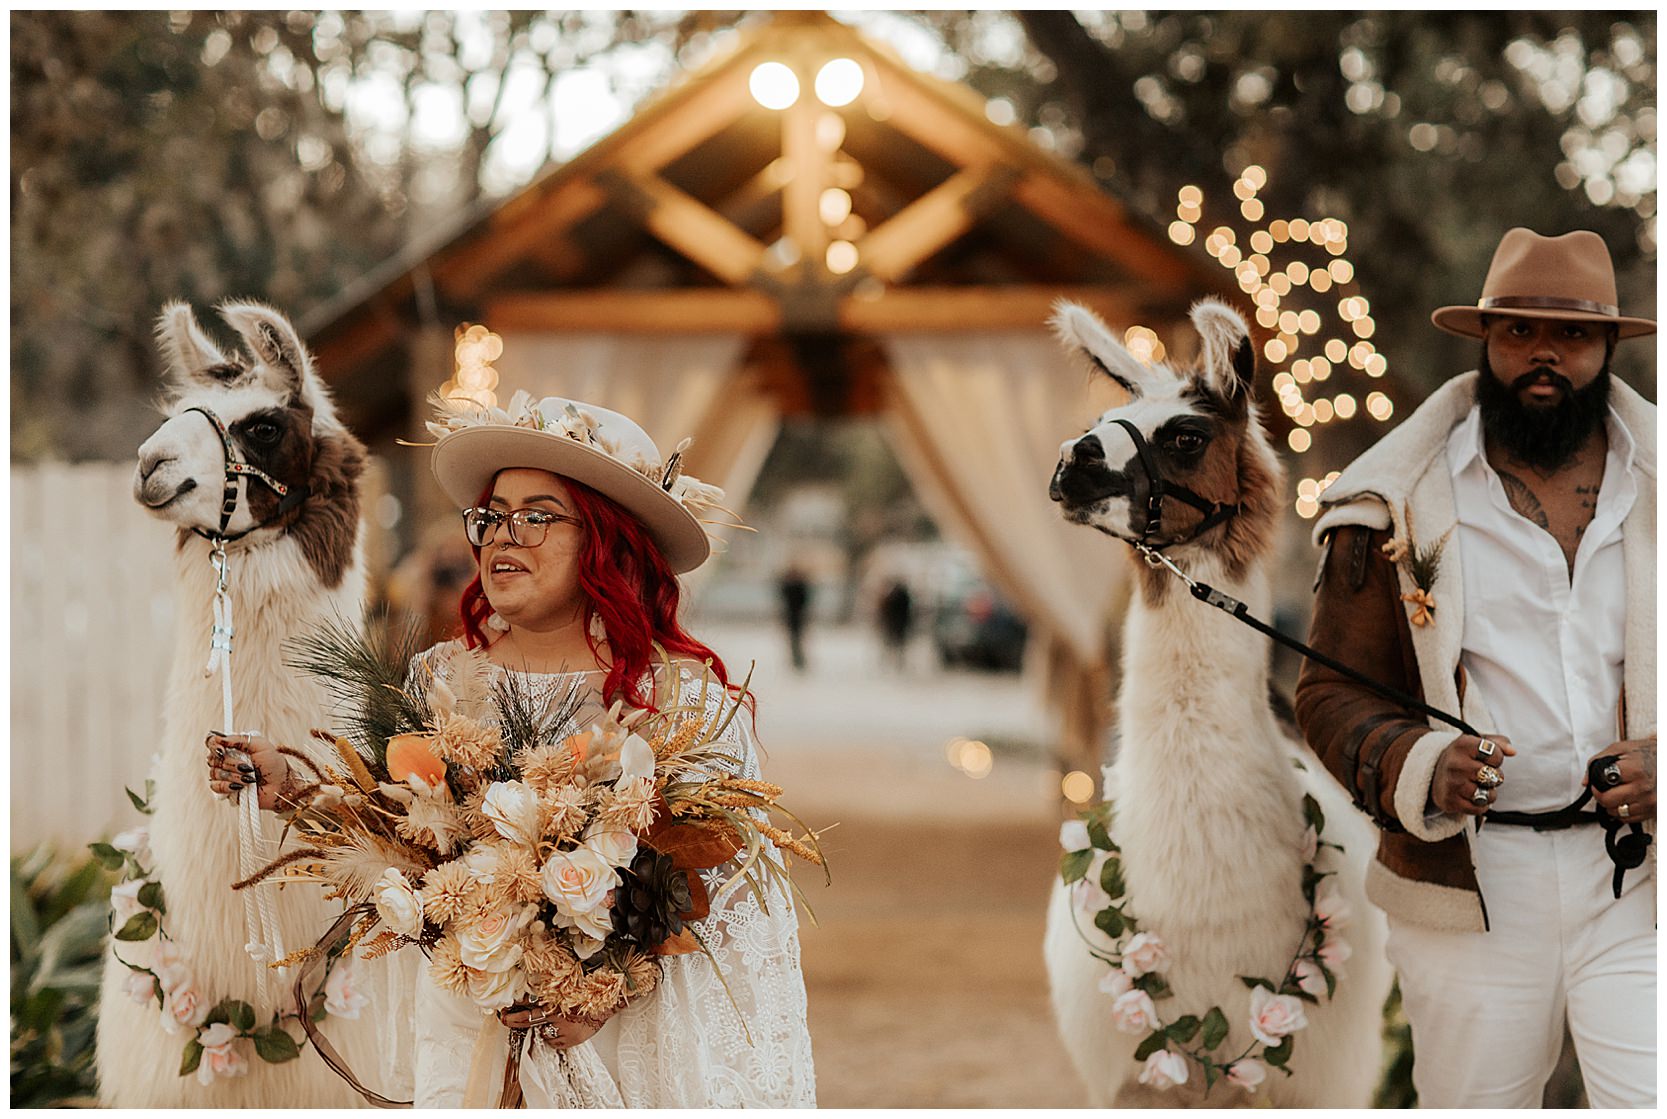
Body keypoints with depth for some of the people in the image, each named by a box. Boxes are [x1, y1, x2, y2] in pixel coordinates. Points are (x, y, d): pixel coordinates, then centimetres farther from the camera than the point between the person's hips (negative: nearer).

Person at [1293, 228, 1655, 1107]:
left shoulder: (1651, 484, 8)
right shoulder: (1398, 503, 2)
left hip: (1635, 880, 1)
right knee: (1474, 1097, 7)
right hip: (1469, 890, -1)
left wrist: (1659, 760, -8)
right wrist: (1422, 769, -16)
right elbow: (1331, 694, 4)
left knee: (1646, 1092, -8)